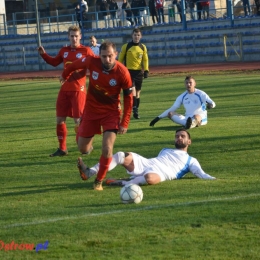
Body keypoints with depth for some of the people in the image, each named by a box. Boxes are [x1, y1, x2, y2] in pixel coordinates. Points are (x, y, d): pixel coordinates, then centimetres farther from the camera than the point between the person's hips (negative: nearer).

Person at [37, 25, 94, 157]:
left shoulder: (86, 51, -6)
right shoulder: (64, 51, 10)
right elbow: (54, 62, 26)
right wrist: (43, 54, 13)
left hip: (78, 90, -6)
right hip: (64, 89, 6)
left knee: (78, 120, -4)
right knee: (60, 119, 7)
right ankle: (62, 148, 18)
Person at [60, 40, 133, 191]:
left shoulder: (122, 73, -24)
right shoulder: (92, 62, -20)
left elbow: (128, 98, -12)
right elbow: (76, 65, 4)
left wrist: (124, 123, -14)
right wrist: (65, 76, 22)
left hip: (111, 112, -2)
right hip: (91, 109, 2)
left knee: (107, 149, -14)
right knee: (83, 149, 10)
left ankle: (99, 181, 9)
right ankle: (90, 142, 48)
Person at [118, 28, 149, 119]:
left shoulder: (143, 47, 7)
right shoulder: (126, 46, -3)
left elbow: (145, 60, 10)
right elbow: (120, 59, 1)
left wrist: (146, 70, -1)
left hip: (139, 72, 4)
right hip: (129, 71, -4)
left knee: (137, 92, 9)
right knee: (132, 90, -17)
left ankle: (136, 111, 16)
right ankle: (134, 110, -17)